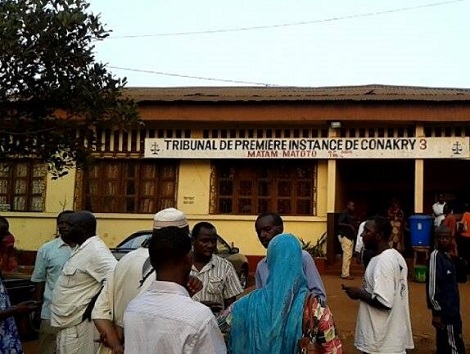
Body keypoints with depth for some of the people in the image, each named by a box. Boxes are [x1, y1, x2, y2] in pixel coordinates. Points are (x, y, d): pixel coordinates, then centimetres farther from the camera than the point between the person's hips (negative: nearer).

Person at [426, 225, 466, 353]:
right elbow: (432, 287, -21)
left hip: (451, 310, 9)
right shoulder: (436, 256, -17)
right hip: (444, 311, -9)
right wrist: (436, 312, -21)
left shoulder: (447, 256, 10)